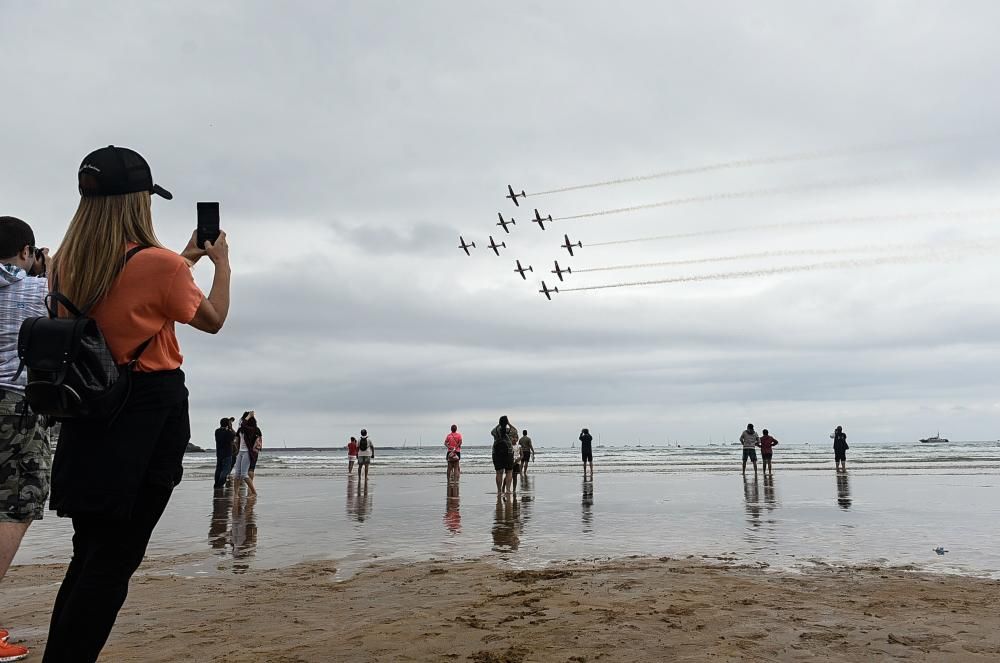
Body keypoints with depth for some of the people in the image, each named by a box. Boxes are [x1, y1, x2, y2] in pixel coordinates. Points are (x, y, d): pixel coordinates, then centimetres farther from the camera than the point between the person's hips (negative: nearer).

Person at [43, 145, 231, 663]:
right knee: (114, 560, 1)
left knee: (90, 554, 18)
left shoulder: (65, 265, 6)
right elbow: (212, 320, 1)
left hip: (90, 412, 7)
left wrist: (185, 260, 28)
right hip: (150, 415, -7)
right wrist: (221, 262, 15)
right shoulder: (158, 263, -14)